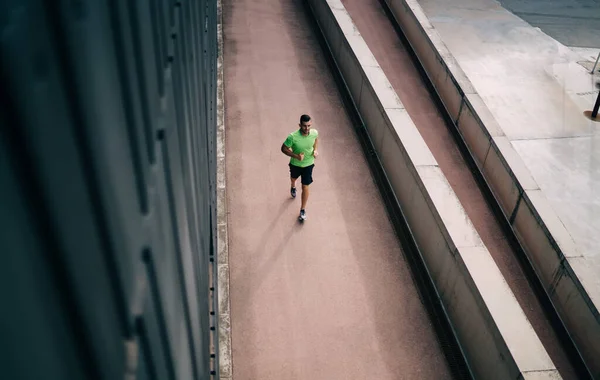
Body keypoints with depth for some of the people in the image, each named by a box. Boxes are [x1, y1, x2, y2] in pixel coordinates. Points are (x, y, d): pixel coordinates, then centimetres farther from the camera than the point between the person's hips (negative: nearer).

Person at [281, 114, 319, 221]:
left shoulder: (314, 132, -23)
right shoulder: (293, 137, -35)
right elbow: (284, 148, -21)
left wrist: (315, 149, -12)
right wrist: (296, 156, -32)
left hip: (308, 164, 0)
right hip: (295, 164, 0)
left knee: (305, 187, 3)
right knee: (293, 178, 31)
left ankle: (303, 210, 22)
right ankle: (293, 187, 69)